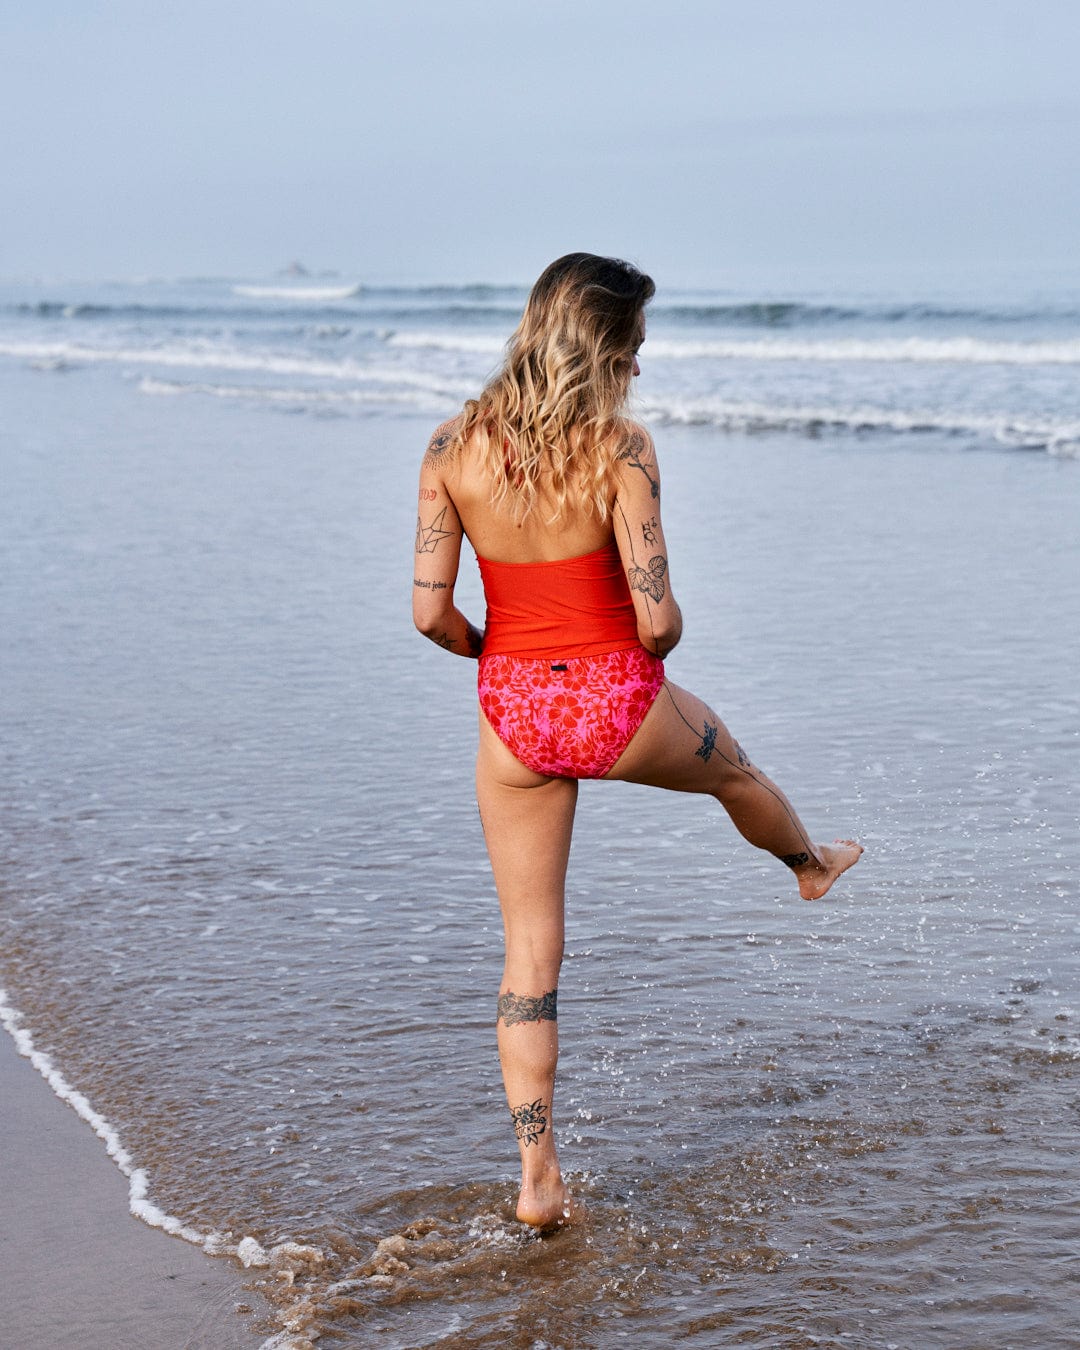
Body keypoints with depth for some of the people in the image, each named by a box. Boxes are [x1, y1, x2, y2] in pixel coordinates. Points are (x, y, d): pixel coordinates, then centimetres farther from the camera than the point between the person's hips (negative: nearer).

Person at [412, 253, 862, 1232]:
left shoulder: (453, 445, -6)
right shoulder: (620, 447, -17)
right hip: (618, 705, -2)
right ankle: (810, 865, 66)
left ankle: (538, 1178, 12)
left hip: (512, 713, 3)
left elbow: (430, 611, -6)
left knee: (530, 955, 10)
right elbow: (656, 617, -20)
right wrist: (655, 648, 4)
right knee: (735, 770, 34)